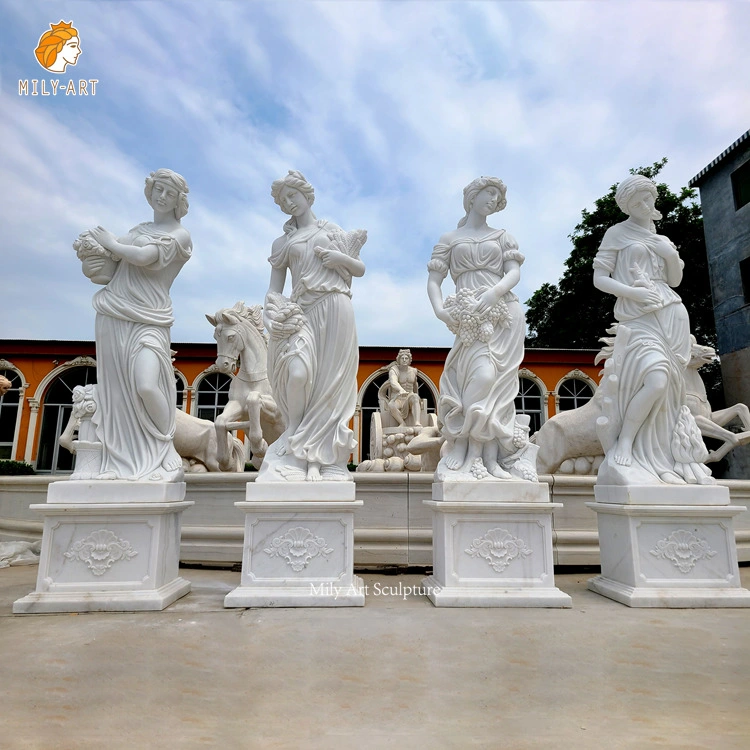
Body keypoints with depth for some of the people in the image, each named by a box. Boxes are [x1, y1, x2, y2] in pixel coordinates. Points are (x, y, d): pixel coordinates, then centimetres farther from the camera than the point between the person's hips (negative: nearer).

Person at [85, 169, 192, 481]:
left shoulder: (180, 235, 3)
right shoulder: (138, 229, 20)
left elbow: (143, 257, -12)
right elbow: (111, 267, 23)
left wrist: (109, 242, 2)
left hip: (147, 318, -5)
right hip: (113, 315, 6)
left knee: (146, 385, -21)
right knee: (116, 388, 1)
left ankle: (165, 457, -5)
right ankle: (123, 462, 9)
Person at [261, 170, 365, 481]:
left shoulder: (332, 231, 20)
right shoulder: (282, 242, 20)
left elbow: (361, 269, 19)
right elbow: (274, 288, 13)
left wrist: (341, 258, -1)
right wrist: (273, 309, -9)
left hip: (334, 308, 0)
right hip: (301, 313, 0)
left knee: (329, 381, -7)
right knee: (298, 373, -22)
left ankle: (319, 458, 0)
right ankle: (293, 457, -9)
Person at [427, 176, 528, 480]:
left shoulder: (502, 237, 20)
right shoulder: (449, 239, 17)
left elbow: (514, 273, 6)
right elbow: (433, 281, 9)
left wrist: (495, 292, -15)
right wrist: (440, 310, -11)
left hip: (504, 315, 2)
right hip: (470, 319, -1)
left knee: (498, 383, -9)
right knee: (482, 376, -19)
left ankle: (492, 458, -7)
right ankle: (482, 457, -13)